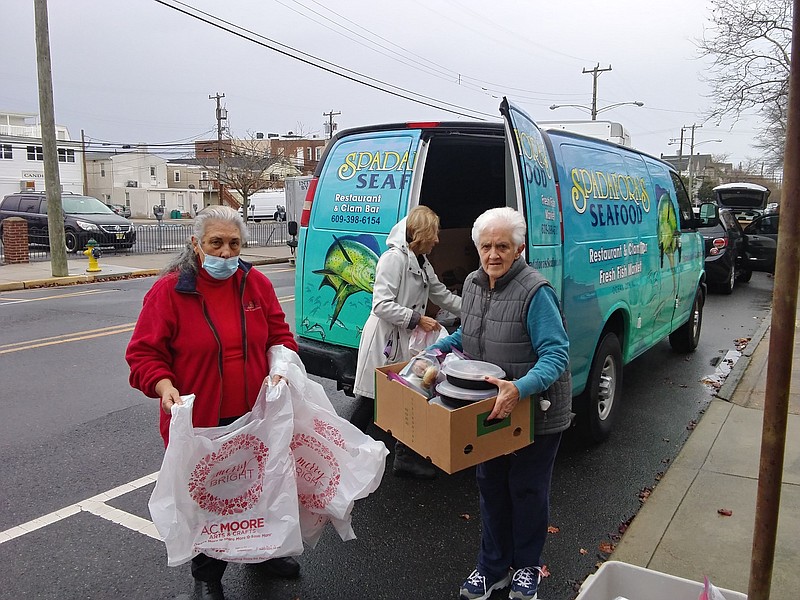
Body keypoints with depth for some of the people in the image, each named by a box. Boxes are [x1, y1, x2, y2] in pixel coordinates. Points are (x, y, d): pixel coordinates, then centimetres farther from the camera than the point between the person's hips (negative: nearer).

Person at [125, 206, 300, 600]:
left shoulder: (256, 284, 0)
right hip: (198, 420, -3)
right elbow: (143, 352, -10)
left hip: (255, 417, 4)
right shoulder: (169, 290, -12)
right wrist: (163, 385, -27)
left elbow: (279, 334, 8)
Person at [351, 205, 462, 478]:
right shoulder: (394, 258, -14)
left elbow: (444, 296, 23)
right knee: (369, 400, 0)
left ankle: (406, 458, 23)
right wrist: (418, 319, -19)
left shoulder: (422, 264, 16)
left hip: (406, 342, 9)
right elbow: (381, 305, -20)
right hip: (385, 340, -9)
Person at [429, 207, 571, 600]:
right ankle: (493, 567, 37)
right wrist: (434, 350, 4)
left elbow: (556, 354, -26)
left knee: (527, 489, 11)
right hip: (489, 409, 7)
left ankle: (527, 567, 35)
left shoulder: (535, 292, -23)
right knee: (491, 485, 17)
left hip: (535, 413, -6)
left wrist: (520, 389, -41)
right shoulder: (473, 284, 1)